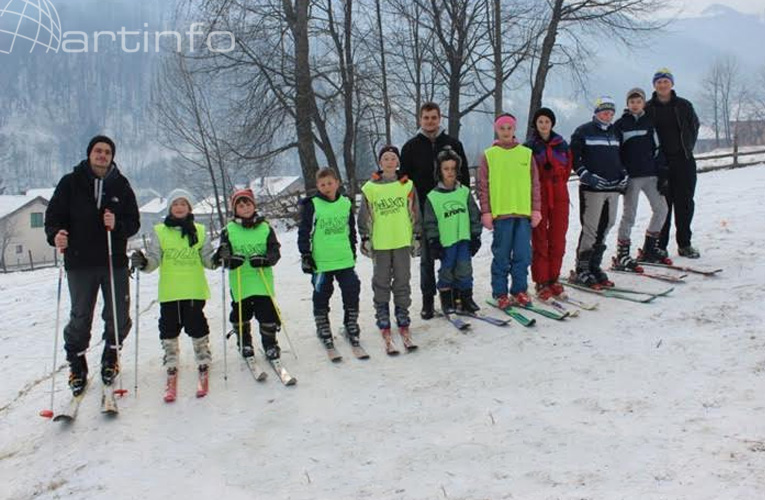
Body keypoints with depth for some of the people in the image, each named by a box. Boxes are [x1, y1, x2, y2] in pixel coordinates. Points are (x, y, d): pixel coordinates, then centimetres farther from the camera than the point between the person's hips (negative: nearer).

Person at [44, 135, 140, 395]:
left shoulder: (121, 186, 6)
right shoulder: (70, 183, 1)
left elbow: (134, 223, 4)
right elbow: (54, 215, 1)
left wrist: (117, 225, -16)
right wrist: (55, 235, -20)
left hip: (115, 261, 2)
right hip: (79, 262, -1)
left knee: (119, 316, 7)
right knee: (80, 318, 5)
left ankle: (110, 357, 31)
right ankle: (77, 364, 24)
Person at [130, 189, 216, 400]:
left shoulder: (199, 231, 6)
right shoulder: (160, 232, 5)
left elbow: (208, 260, 5)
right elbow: (154, 259, -1)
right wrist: (143, 263, -21)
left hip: (195, 291, 0)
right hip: (169, 293, 1)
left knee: (197, 328, 1)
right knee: (169, 331, 5)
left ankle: (203, 365, 19)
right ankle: (171, 369, 19)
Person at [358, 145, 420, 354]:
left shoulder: (407, 185, 4)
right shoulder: (370, 188, 1)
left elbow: (415, 214, 8)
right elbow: (364, 217, 5)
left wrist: (416, 237, 6)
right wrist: (365, 239, 1)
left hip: (403, 242, 1)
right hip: (380, 243, 0)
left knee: (402, 282, 6)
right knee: (381, 283, 5)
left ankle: (403, 322, 15)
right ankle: (384, 324, 14)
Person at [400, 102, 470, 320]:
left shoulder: (453, 144, 6)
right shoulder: (411, 147, 4)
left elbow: (464, 175, 9)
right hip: (423, 211, -1)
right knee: (427, 258, 3)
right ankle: (428, 301, 12)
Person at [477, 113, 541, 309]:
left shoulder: (526, 154, 10)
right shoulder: (488, 155, 4)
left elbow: (535, 184, 11)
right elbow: (483, 186, 2)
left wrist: (536, 209, 7)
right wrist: (486, 211, -4)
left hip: (524, 212, 2)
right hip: (500, 212, -2)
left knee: (523, 254, 3)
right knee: (501, 255, 2)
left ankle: (519, 289, 16)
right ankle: (500, 293, 11)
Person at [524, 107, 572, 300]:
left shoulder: (562, 144, 10)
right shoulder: (529, 146, 1)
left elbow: (567, 168, 17)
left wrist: (558, 183, 8)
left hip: (559, 195, 3)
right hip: (537, 196, -3)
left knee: (558, 239, 3)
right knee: (539, 240, -3)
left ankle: (554, 278, 14)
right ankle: (541, 282, 1)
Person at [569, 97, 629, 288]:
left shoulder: (615, 132, 18)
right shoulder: (583, 131, -1)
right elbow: (574, 157, -5)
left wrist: (624, 174, 11)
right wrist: (586, 176, -16)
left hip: (613, 188, 7)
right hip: (591, 188, -6)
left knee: (605, 228, 8)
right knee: (590, 229, -8)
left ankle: (595, 266, 18)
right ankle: (581, 269, -1)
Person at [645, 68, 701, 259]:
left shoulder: (684, 105, 6)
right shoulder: (648, 108, 2)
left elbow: (694, 126, 15)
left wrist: (687, 148, 7)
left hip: (683, 161, 2)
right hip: (659, 163, -2)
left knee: (685, 203, 4)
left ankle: (684, 244, 14)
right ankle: (660, 246, 6)